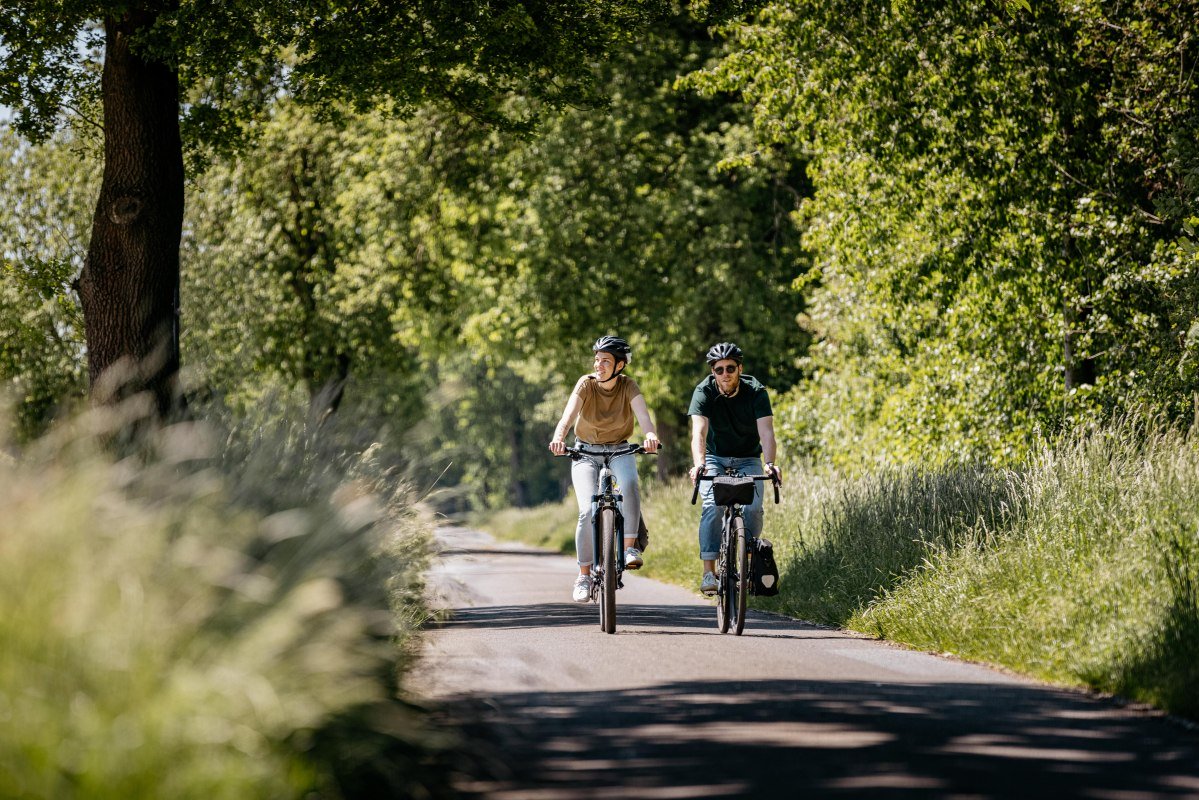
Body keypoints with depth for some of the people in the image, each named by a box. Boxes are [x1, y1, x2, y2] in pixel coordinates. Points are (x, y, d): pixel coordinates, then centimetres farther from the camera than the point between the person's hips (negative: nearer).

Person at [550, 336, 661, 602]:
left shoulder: (628, 386, -13)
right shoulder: (586, 384, -15)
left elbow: (643, 416, -29)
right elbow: (568, 415, -30)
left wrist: (651, 435, -52)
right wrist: (558, 438, -51)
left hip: (619, 451, 0)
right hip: (586, 453, 0)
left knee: (629, 485, -34)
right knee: (588, 511, -17)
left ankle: (630, 547, -24)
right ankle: (584, 575, -3)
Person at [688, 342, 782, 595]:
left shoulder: (756, 392, -18)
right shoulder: (704, 392, -18)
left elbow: (766, 432, -29)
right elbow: (699, 432, -32)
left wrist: (770, 464, -48)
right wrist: (698, 464, -51)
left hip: (748, 460, 0)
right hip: (715, 459, 0)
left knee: (753, 508, -22)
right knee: (712, 506, -25)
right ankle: (709, 572, -25)